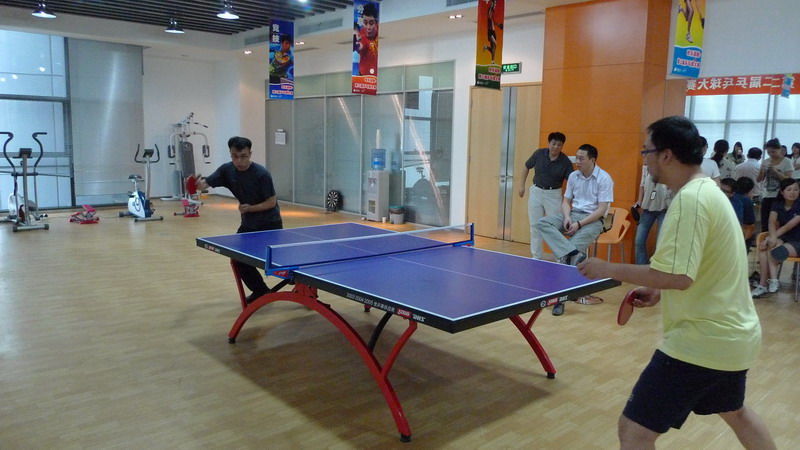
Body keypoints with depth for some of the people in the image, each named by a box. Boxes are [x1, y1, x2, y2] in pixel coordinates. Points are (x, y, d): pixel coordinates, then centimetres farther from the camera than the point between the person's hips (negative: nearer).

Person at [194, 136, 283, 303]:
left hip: (270, 223, -6)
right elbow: (205, 183, -13)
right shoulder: (227, 170, -6)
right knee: (239, 259, 1)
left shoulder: (261, 173, -21)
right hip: (248, 224, 6)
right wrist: (198, 184, -37)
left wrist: (250, 208, -29)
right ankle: (261, 291, 21)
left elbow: (272, 202, -18)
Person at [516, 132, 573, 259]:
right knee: (535, 227, 9)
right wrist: (521, 185, 2)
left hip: (553, 194, -2)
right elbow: (526, 168, 8)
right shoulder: (539, 154, -5)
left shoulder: (566, 162, -11)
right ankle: (536, 257, 20)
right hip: (536, 191, 3)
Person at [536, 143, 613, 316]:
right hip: (573, 214, 6)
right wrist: (567, 217, -9)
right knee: (542, 223, -18)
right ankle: (575, 254, -36)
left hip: (592, 220, -6)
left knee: (575, 243, -28)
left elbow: (602, 209, -13)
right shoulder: (573, 176, 8)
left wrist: (579, 224, -21)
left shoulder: (604, 179, -9)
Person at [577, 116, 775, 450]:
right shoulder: (708, 190, 10)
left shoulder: (690, 199, -21)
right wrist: (661, 291, 11)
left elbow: (678, 277, -30)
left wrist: (609, 270, -21)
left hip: (702, 340, -11)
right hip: (734, 334, 11)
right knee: (735, 412, 34)